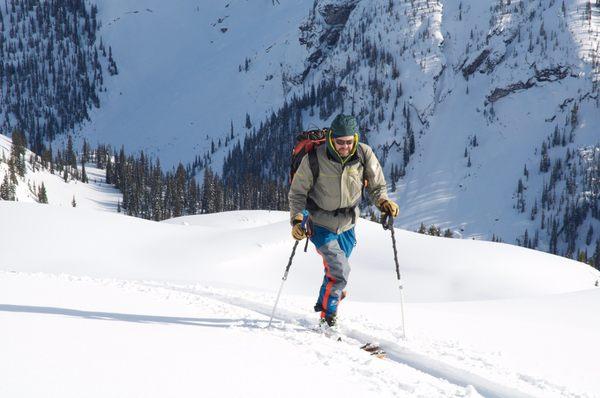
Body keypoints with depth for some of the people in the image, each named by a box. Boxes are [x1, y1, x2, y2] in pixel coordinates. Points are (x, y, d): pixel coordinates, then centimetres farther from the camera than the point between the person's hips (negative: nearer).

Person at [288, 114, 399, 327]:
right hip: (320, 224, -4)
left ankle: (323, 305, 47)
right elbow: (297, 192, -10)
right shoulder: (314, 158, -22)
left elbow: (376, 186, -2)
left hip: (347, 225, 4)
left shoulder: (364, 155, -15)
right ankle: (327, 315, 3)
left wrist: (383, 201, -23)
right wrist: (297, 220, -23)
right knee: (340, 271, -17)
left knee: (336, 270, 21)